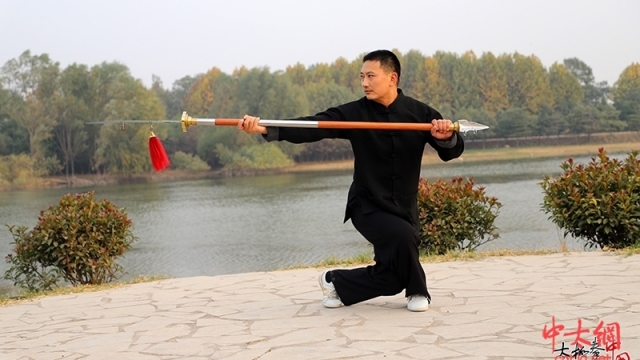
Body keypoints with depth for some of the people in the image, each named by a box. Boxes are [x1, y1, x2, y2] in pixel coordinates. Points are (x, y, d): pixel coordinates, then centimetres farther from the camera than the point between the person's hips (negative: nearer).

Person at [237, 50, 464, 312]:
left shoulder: (419, 113, -4)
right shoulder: (355, 112, -8)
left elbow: (452, 152, -5)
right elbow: (312, 127, -18)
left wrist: (447, 137, -30)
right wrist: (266, 129, -32)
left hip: (404, 208, 3)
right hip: (367, 206, -3)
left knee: (393, 274, -3)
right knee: (402, 236, -29)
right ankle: (417, 291, -2)